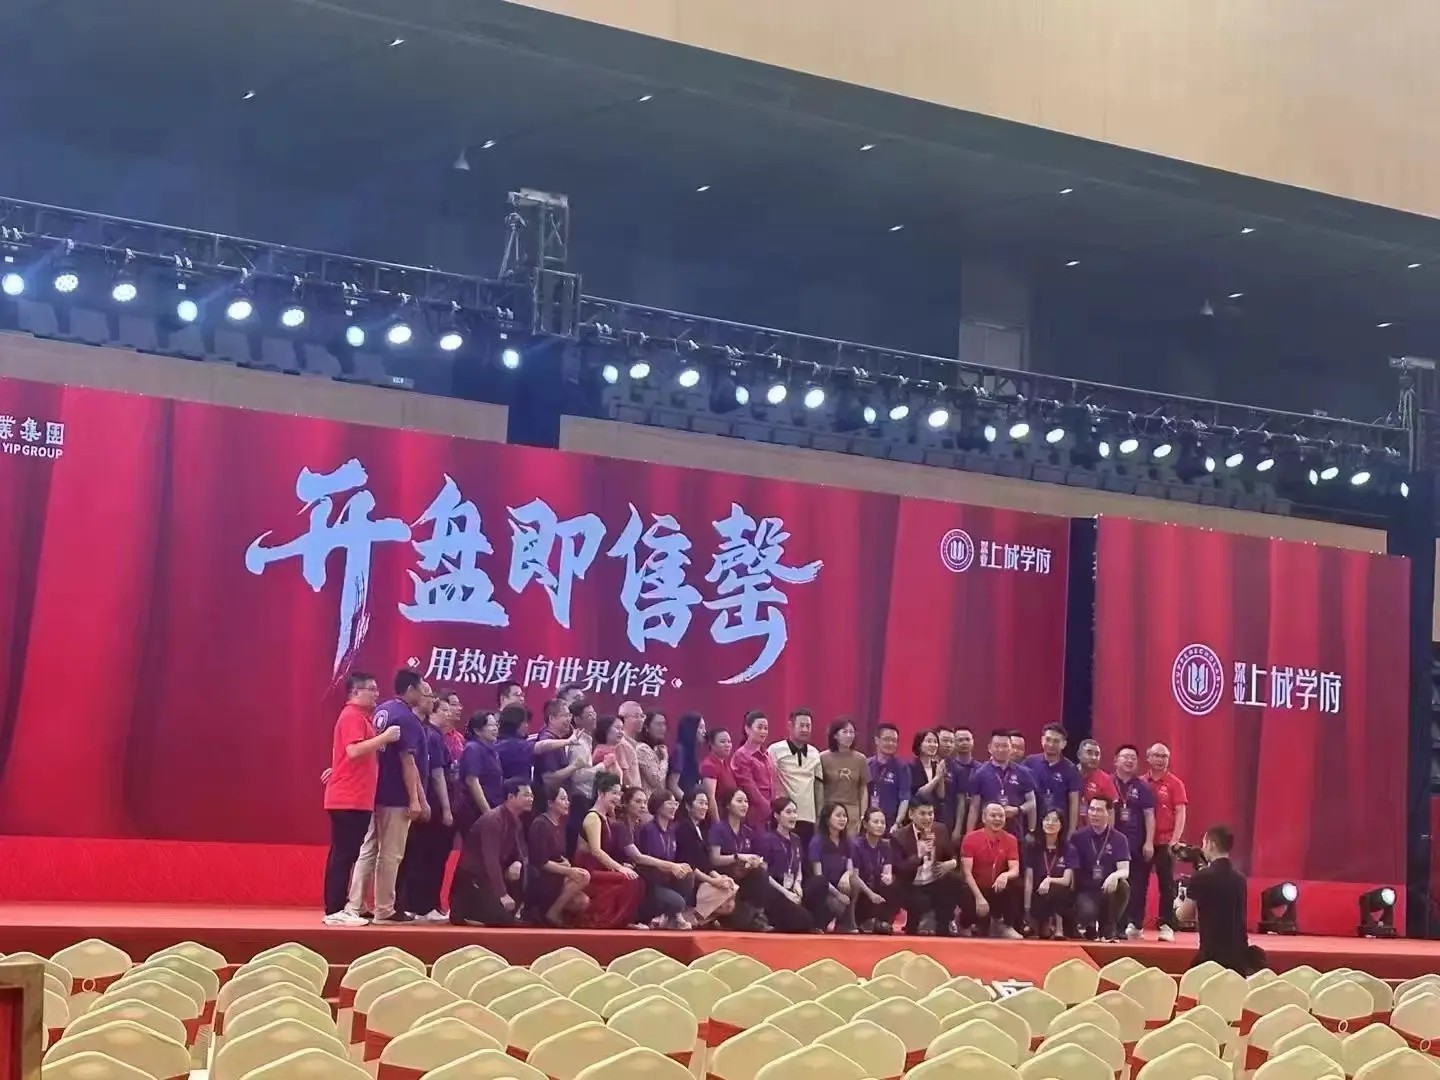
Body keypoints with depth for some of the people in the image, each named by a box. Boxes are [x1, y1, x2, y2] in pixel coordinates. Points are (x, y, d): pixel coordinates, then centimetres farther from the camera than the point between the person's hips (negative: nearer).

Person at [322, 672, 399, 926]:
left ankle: (338, 909, 13)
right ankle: (334, 911, -10)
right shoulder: (352, 716, -11)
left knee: (346, 854, 10)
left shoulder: (360, 716, 20)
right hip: (349, 799, -10)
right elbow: (354, 751, -24)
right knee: (343, 854, -10)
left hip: (356, 799, 10)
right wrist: (385, 737, -20)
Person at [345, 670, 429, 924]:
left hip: (377, 793, 8)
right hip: (397, 797, -8)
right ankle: (384, 910, 4)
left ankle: (354, 905, 7)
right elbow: (407, 761, -18)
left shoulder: (381, 710, 10)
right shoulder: (406, 718, -15)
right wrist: (415, 800, -17)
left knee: (368, 850, 9)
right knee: (390, 855, -1)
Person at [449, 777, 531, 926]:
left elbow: (523, 852, 12)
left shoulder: (516, 822, 7)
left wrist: (518, 863, -15)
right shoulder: (493, 820, -22)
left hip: (494, 875, 9)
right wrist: (502, 895, -33)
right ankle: (461, 908, -3)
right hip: (471, 878, -9)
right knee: (503, 919, -23)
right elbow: (491, 860, -28)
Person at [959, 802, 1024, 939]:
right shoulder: (971, 838, -10)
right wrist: (979, 897, -27)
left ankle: (1005, 925, -4)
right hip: (976, 890, -3)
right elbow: (967, 872, -16)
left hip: (999, 890, 3)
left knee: (1018, 885, -26)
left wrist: (1005, 875, -35)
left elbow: (1015, 870, -9)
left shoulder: (1010, 840, -1)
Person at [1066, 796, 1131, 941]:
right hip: (1085, 890, -1)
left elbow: (1125, 870, -12)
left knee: (1123, 886, -34)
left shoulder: (1119, 839, -1)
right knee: (1087, 912, -34)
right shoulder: (1078, 837, 1)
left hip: (1109, 889, 1)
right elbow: (1071, 869, 1)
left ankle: (1108, 930, -12)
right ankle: (1089, 926, 8)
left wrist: (1114, 876, -35)